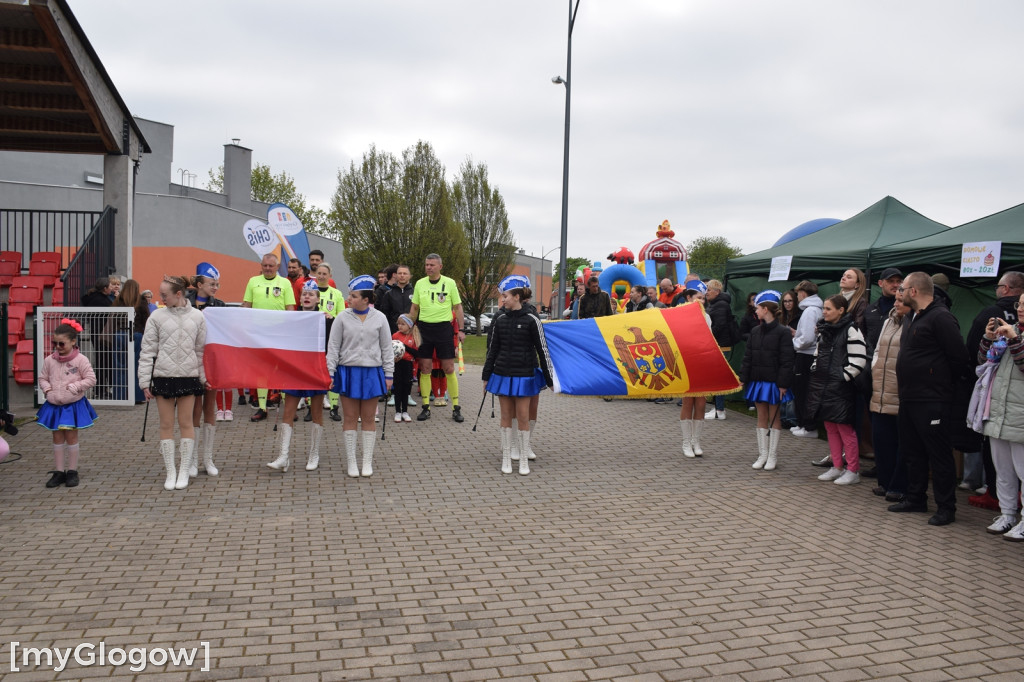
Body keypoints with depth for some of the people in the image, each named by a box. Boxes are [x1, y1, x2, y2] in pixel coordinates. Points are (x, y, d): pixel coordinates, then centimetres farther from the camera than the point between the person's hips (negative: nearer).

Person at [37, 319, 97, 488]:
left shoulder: (80, 360, -11)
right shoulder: (49, 360, 1)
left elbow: (91, 379, -9)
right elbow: (43, 378, 11)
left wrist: (76, 386, -20)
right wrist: (46, 388, -7)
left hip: (74, 405, -4)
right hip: (54, 405, 4)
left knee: (71, 437, 4)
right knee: (58, 438, 10)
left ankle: (72, 471, 14)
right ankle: (59, 471, 19)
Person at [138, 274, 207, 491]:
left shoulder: (197, 317, 1)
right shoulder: (157, 316, 0)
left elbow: (201, 350, 7)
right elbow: (147, 350, 1)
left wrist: (203, 377, 7)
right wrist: (145, 381, -3)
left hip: (188, 376, 0)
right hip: (163, 375, 0)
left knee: (186, 422, 5)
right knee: (166, 424, 4)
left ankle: (184, 471, 15)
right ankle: (170, 472, 14)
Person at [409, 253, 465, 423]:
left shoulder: (450, 283, 0)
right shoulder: (420, 283, 6)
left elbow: (458, 307, 4)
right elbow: (414, 308, 14)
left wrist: (461, 330, -1)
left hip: (444, 328, -2)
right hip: (424, 328, 2)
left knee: (449, 369, 0)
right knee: (425, 369, 4)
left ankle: (456, 408, 8)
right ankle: (426, 407, 13)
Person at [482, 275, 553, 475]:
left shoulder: (531, 320, -8)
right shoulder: (499, 321, 4)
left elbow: (542, 350, -4)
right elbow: (492, 349, 11)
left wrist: (549, 380, -3)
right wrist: (486, 376, 12)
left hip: (524, 376, -3)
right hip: (503, 374, 3)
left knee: (522, 417, 1)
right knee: (506, 416, 8)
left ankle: (524, 459, 14)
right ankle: (506, 458, 16)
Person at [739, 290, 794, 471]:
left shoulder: (783, 332, -9)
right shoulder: (755, 332, 8)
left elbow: (786, 361, -10)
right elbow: (748, 357, 10)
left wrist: (783, 384, -15)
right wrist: (743, 378, 3)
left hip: (774, 382, -5)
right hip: (758, 380, 5)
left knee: (774, 418, 5)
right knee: (762, 417, 10)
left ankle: (772, 456, 12)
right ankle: (762, 454, 17)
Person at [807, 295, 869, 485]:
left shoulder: (851, 331, -11)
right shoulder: (824, 330, 14)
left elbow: (859, 361, -16)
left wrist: (844, 377, -15)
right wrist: (815, 371, 13)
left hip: (840, 387, -8)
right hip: (822, 386, 8)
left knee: (845, 428, -3)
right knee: (830, 428, 13)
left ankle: (853, 471, 7)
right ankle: (837, 467, 22)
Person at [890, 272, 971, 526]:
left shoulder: (940, 317, -15)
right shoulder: (913, 319, 16)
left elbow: (959, 357, -18)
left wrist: (944, 384, -6)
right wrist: (906, 388, 14)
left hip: (931, 401, -10)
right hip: (909, 398, 10)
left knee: (939, 455, -2)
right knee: (912, 452, 17)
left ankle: (946, 508, 7)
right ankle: (915, 499, 28)